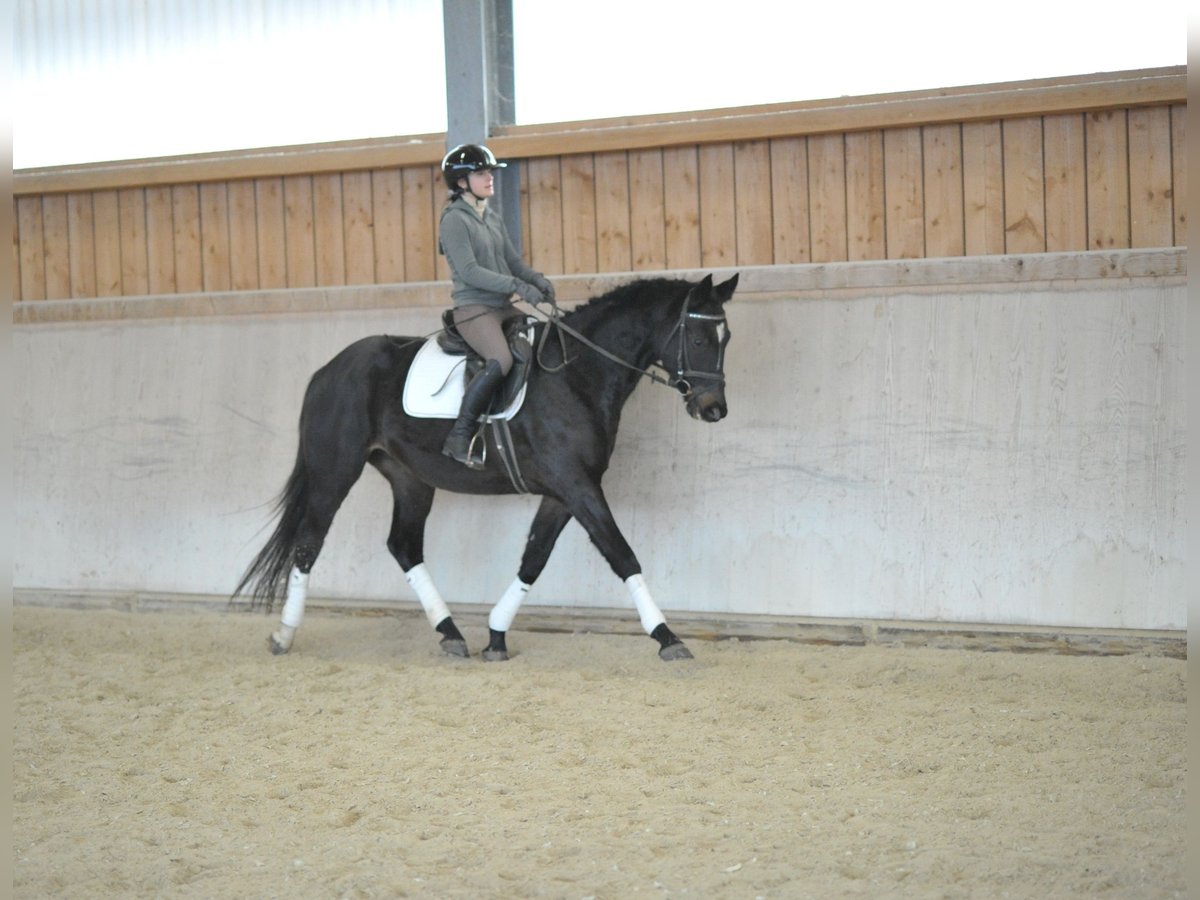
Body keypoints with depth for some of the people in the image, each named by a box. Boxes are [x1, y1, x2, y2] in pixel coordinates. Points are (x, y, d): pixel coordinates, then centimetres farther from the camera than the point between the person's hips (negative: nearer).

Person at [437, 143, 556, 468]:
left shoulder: (493, 219, 17)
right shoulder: (455, 220, -9)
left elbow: (514, 262, 18)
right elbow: (469, 271, -17)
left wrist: (537, 280, -4)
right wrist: (517, 286, -22)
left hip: (503, 307, 9)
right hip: (473, 309, -9)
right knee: (500, 361, -32)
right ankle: (459, 437, -26)